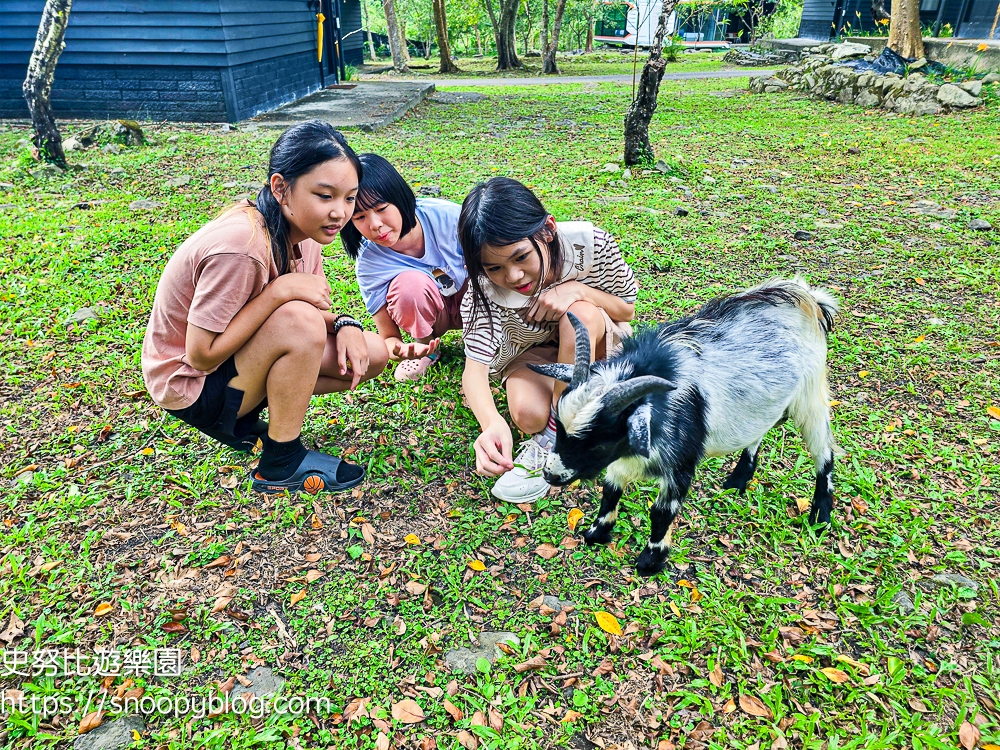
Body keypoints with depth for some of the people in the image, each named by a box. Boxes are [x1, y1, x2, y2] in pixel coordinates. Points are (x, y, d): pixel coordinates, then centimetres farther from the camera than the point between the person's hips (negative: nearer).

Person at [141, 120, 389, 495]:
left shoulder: (302, 229, -8)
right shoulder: (240, 247, -33)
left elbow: (316, 306, 2)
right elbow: (201, 355, -28)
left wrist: (344, 324, -21)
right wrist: (280, 290, -33)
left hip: (234, 352, 8)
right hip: (190, 381, -8)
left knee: (371, 353, -5)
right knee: (300, 321, -33)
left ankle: (242, 418, 4)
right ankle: (281, 463, -14)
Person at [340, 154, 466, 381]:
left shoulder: (445, 216, -26)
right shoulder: (369, 263, -24)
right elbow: (389, 337, -20)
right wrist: (399, 351, -45)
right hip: (426, 313, 0)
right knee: (409, 283, -35)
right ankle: (424, 346, -6)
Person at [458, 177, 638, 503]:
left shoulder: (590, 243, -28)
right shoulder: (486, 289, -28)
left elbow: (627, 310, -13)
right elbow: (474, 367, -38)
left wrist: (577, 289, -34)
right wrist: (492, 424, -60)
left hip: (596, 341, 1)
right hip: (532, 351, 0)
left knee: (580, 315, -35)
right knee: (528, 414, -32)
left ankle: (551, 439, -23)